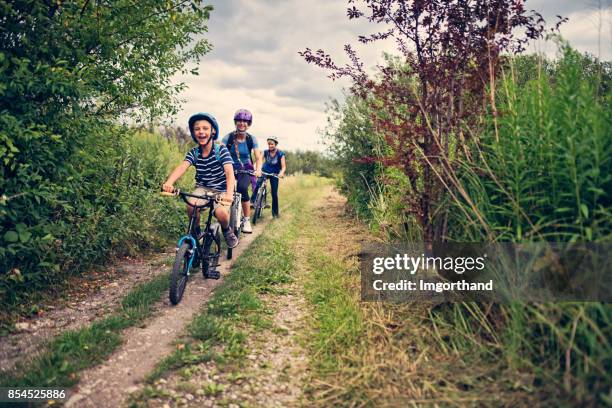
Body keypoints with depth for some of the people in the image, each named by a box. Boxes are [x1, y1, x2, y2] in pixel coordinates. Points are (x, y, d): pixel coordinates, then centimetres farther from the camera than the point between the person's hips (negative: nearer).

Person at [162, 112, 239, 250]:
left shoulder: (221, 150, -15)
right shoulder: (193, 153, -6)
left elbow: (229, 172, -28)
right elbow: (182, 167, -23)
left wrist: (229, 194, -47)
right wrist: (169, 182, -45)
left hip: (221, 190, -3)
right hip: (202, 188, 3)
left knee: (221, 213, -30)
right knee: (191, 206, -27)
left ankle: (226, 230, 6)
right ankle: (196, 232, 2)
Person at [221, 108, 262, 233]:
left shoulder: (251, 139, -8)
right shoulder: (228, 137, -10)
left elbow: (258, 158, -12)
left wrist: (258, 170, -33)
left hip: (246, 169, -1)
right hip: (231, 169, 1)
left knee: (242, 188, -29)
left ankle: (247, 220, -19)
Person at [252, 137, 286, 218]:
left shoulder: (280, 154, -13)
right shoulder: (265, 152, -8)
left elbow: (283, 167, -18)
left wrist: (281, 173, -40)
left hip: (274, 174, -1)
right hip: (264, 171, 1)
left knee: (274, 194, 0)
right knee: (258, 184, -31)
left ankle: (275, 213, 15)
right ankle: (252, 201, -27)